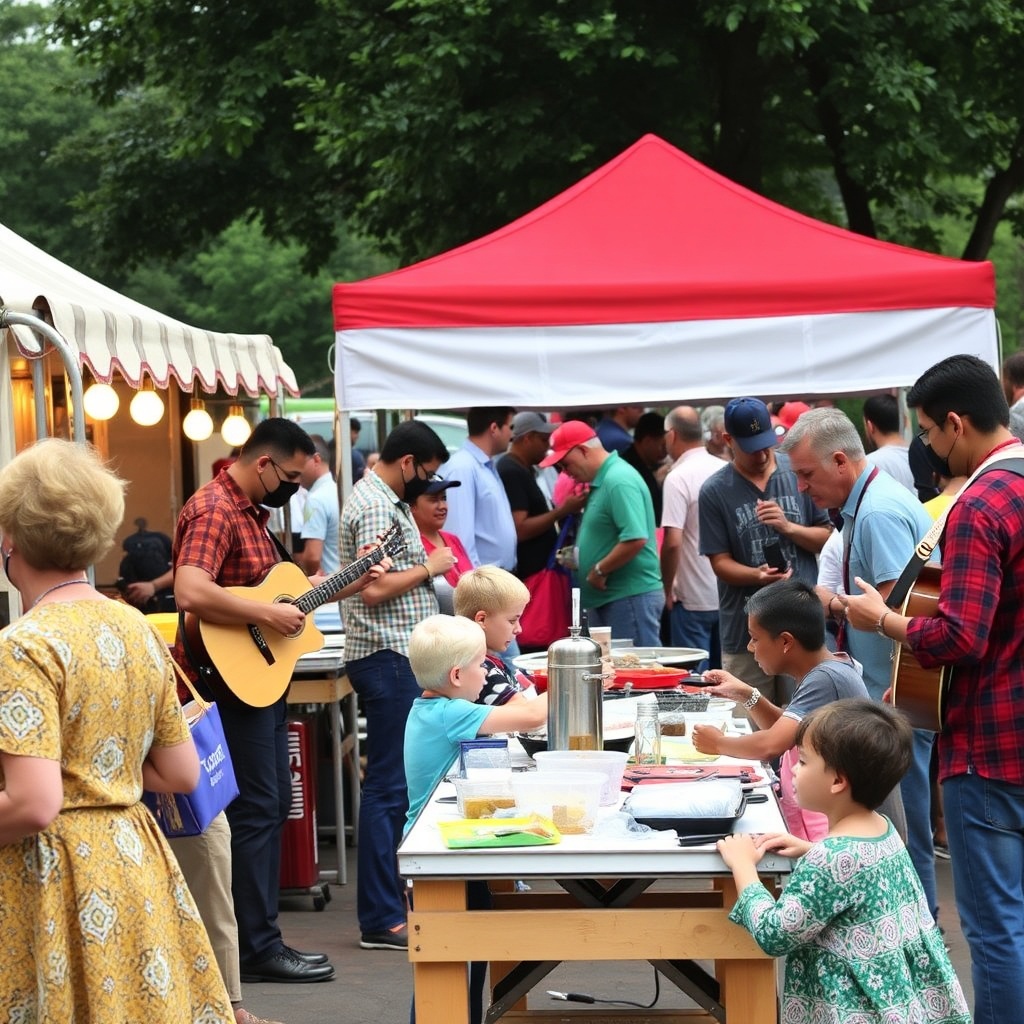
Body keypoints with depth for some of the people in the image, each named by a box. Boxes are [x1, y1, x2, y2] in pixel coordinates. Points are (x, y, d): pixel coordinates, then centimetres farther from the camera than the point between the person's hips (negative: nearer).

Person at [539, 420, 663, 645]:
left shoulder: (619, 480, -16)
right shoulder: (601, 480, 15)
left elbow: (635, 539, -25)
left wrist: (599, 570, -15)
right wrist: (577, 557, 14)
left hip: (631, 595, -10)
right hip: (608, 597, 10)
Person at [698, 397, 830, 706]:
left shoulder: (798, 474, 5)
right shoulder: (715, 491, 0)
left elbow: (827, 539, 9)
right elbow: (720, 562, -1)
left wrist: (788, 527, -10)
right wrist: (758, 575, -21)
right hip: (745, 631, -1)